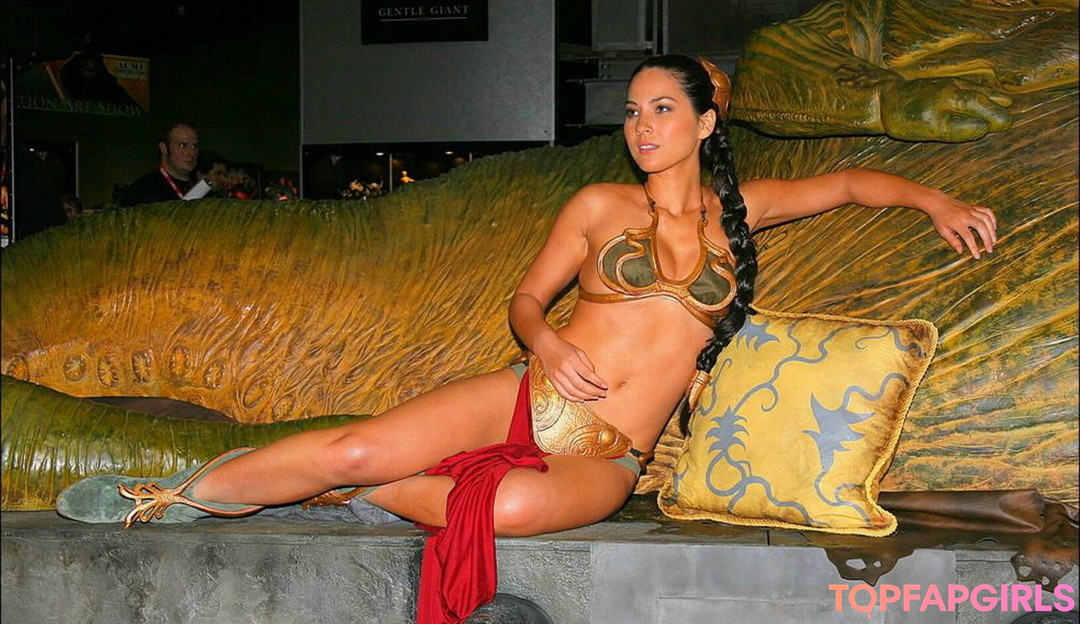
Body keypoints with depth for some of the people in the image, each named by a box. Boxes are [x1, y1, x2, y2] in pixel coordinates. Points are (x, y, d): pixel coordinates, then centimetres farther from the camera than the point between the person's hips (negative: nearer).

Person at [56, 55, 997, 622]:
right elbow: (527, 295, 11)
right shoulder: (601, 205, 7)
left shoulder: (735, 211, 12)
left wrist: (935, 199, 4)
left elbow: (846, 182, 19)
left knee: (513, 504, -36)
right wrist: (545, 340, -11)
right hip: (526, 399, 0)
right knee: (356, 447, -20)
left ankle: (364, 491, -11)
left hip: (605, 459, 0)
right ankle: (163, 499, -1)